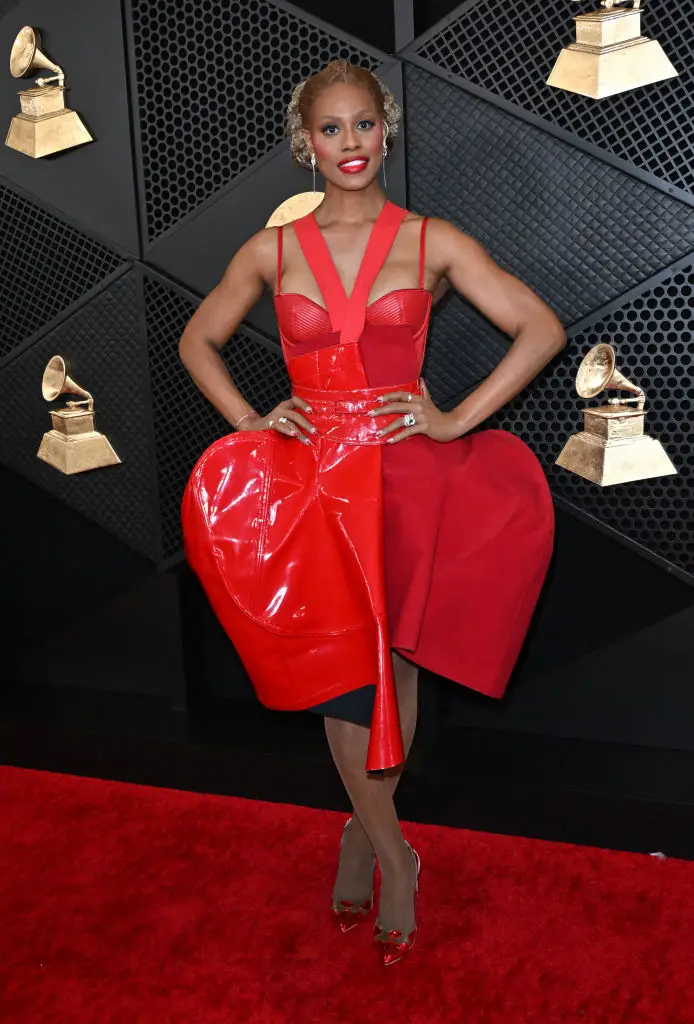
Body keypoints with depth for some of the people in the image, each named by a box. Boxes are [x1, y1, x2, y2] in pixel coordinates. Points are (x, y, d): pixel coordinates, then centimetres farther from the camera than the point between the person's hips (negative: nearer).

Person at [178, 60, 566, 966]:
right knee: (340, 667, 3)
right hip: (310, 476, 1)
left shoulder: (432, 242, 1)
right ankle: (393, 856, 22)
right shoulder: (272, 251, 6)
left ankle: (365, 831, 30)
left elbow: (542, 329, -1)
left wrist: (456, 420, -8)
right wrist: (250, 420, 2)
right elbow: (198, 340, 17)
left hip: (406, 474, 0)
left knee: (394, 659, 7)